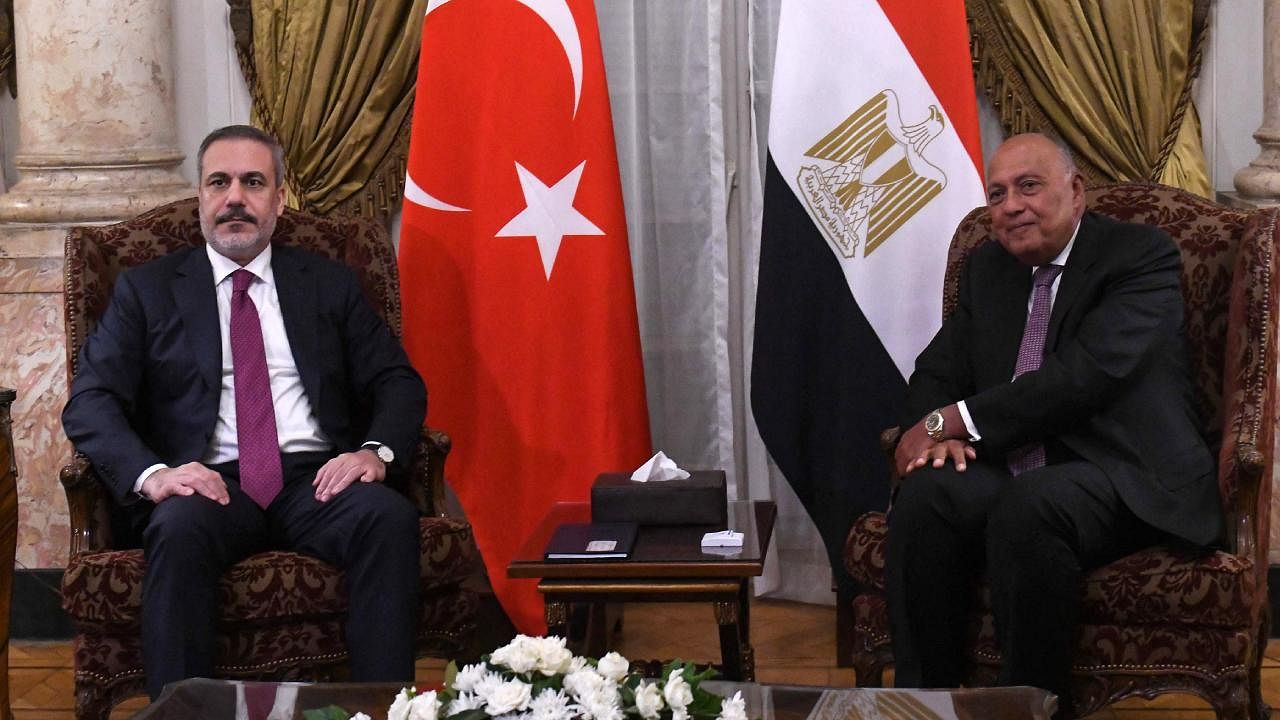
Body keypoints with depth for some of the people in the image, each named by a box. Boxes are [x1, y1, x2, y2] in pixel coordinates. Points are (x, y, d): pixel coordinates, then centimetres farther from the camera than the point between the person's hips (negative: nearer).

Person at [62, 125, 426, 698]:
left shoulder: (330, 284, 20)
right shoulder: (146, 290, 15)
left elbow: (397, 383, 14)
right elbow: (90, 402, 4)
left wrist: (375, 451, -10)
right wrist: (150, 473, -17)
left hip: (316, 480, 1)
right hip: (209, 486, -1)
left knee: (391, 516, -31)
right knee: (179, 529, -36)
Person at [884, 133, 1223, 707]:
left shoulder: (1142, 256, -3)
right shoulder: (987, 268, 19)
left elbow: (1088, 375, -16)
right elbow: (936, 372, 18)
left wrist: (954, 421, -15)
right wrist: (938, 431, -8)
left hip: (1124, 480, -5)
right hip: (1011, 474, 5)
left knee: (1027, 506, -37)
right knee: (925, 495, -27)